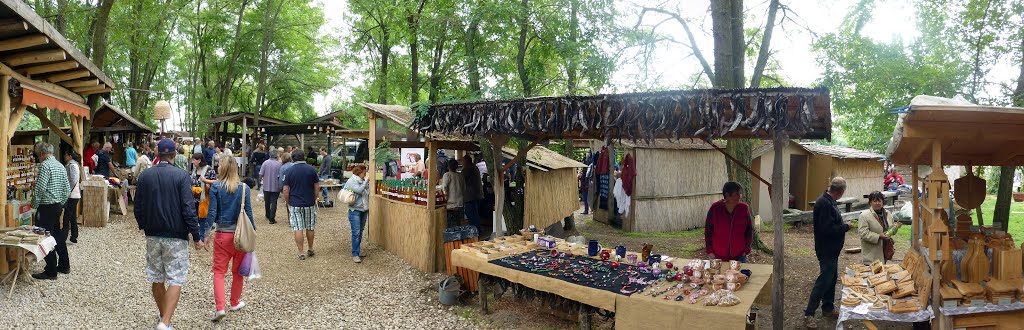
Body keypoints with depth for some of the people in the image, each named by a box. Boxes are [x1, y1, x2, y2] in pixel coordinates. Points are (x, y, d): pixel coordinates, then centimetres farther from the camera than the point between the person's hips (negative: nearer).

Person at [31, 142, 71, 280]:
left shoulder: (45, 165, -14)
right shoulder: (61, 166, 11)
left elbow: (40, 188, -19)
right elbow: (67, 189, 13)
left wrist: (34, 205, -7)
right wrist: (61, 204, 19)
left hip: (46, 207, -8)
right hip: (58, 206, 8)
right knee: (59, 236, 16)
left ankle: (51, 272, 2)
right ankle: (64, 266, 25)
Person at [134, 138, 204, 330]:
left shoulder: (145, 176, 3)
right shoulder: (181, 176, -10)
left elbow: (138, 207, 9)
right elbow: (188, 209, -14)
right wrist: (196, 237, -9)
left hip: (152, 235, 5)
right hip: (175, 236, -4)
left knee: (157, 280, 15)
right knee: (176, 280, -1)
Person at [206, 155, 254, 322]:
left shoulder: (216, 188, -6)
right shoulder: (244, 188, -3)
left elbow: (212, 212, -8)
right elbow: (248, 212, -2)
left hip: (222, 234, -1)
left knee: (219, 272, 5)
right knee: (238, 271, 16)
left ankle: (220, 307, -7)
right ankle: (235, 302, 30)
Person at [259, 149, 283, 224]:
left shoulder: (265, 163, -6)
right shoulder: (279, 164, -10)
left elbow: (261, 174, -6)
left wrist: (260, 179, 16)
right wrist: (281, 186, 5)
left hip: (266, 186, 2)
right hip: (276, 187, -2)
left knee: (267, 202, 19)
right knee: (274, 203, 1)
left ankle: (268, 216, 37)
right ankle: (272, 219, -3)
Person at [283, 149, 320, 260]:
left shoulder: (290, 171, -6)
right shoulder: (311, 169, -3)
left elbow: (285, 190, -5)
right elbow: (317, 187, 0)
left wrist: (288, 203, 8)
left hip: (295, 204, -1)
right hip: (309, 203, 2)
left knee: (298, 229, 3)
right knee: (310, 228, 14)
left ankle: (301, 253, 4)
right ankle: (310, 250, 26)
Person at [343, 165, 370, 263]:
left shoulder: (363, 181, 9)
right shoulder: (351, 181, -11)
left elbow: (367, 193, 15)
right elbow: (359, 190, -23)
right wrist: (366, 181, -17)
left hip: (364, 210, 7)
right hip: (355, 210, -7)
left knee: (360, 232, 14)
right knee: (356, 233, -9)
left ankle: (358, 250, 25)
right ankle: (355, 254, -5)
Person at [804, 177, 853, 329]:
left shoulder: (829, 201, 8)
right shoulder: (824, 203, -24)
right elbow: (828, 229, -27)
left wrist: (843, 225, 4)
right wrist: (846, 227, -15)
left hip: (831, 250, 10)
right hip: (827, 250, -10)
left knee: (832, 279, 19)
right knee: (823, 281, -7)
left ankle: (828, 307, 33)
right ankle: (808, 314, -2)